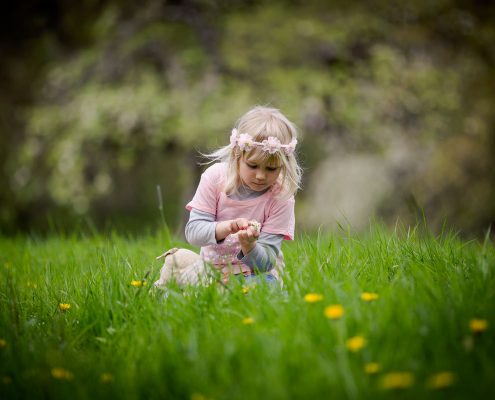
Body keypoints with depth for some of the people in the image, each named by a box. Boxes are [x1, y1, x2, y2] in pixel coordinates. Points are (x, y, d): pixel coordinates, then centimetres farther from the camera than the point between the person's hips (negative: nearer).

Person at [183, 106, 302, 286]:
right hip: (212, 269, 2)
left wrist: (249, 245, -35)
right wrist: (225, 228, -32)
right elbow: (192, 231, -13)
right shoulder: (215, 177, -7)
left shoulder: (281, 197, -12)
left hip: (256, 274, -2)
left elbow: (265, 262, -13)